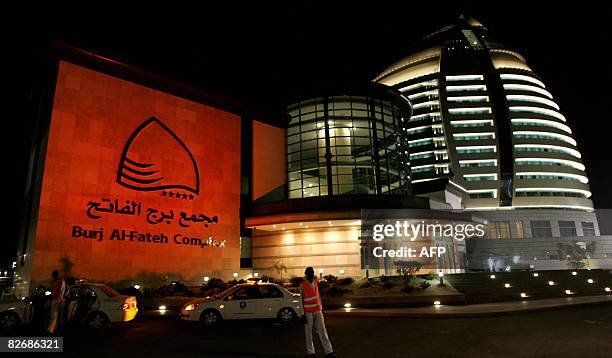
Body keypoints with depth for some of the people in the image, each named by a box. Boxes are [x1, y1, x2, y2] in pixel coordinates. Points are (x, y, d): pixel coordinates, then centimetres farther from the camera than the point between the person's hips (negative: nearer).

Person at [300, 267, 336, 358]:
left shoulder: (316, 282, 5)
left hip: (318, 310, 4)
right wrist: (304, 314, -12)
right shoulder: (302, 285, -11)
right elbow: (302, 299, -10)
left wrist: (321, 308, 13)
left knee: (322, 331, 2)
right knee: (309, 332, 6)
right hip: (308, 312, -4)